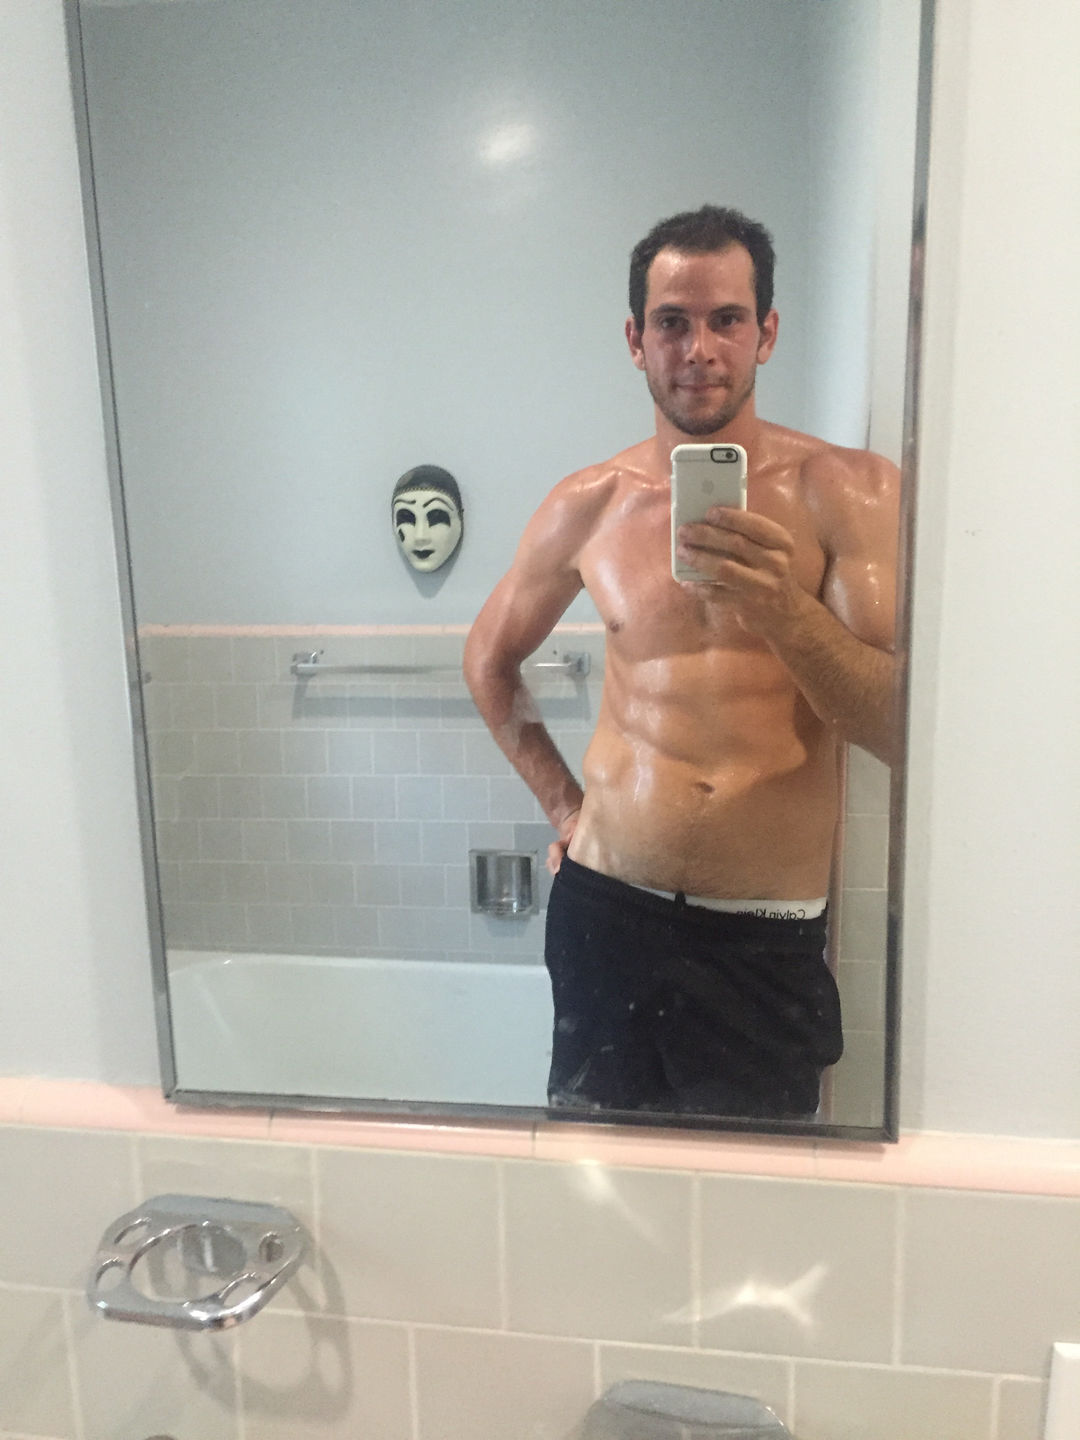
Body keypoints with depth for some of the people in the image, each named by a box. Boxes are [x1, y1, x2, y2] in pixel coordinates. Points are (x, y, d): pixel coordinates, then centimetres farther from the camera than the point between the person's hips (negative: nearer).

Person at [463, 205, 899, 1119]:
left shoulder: (848, 491, -4)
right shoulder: (589, 505, 3)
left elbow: (901, 726, -9)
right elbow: (489, 658, 18)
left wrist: (782, 608, -25)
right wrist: (566, 808, 10)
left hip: (772, 939, -1)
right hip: (607, 908, 2)